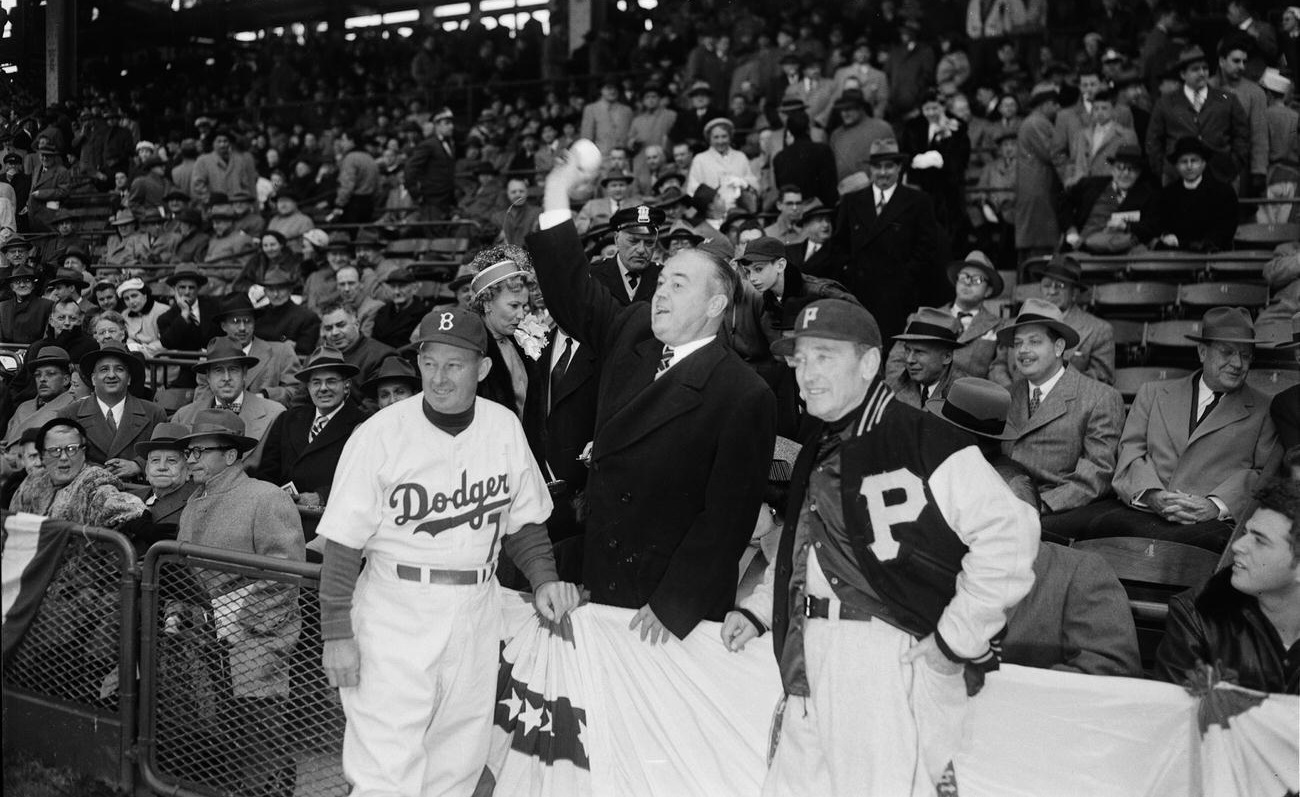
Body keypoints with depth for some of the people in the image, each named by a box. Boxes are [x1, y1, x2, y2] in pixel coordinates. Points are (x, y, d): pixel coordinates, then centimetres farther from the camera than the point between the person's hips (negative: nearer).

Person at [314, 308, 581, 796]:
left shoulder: (505, 428, 4)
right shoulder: (380, 435, -8)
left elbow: (522, 521, 14)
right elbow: (343, 544, -7)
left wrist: (543, 578, -2)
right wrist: (337, 633, -10)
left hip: (476, 611, 4)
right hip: (395, 614, -4)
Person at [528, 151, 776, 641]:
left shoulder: (745, 398, -15)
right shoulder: (631, 332, 6)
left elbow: (728, 516, -16)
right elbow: (571, 293, 9)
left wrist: (673, 607, -17)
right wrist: (556, 199, 0)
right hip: (601, 581, 6)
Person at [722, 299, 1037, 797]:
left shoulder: (919, 439, -13)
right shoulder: (817, 451, 15)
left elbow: (1009, 532, -20)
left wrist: (957, 638, -17)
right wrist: (757, 608, 17)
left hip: (891, 665, -8)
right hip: (811, 667, 8)